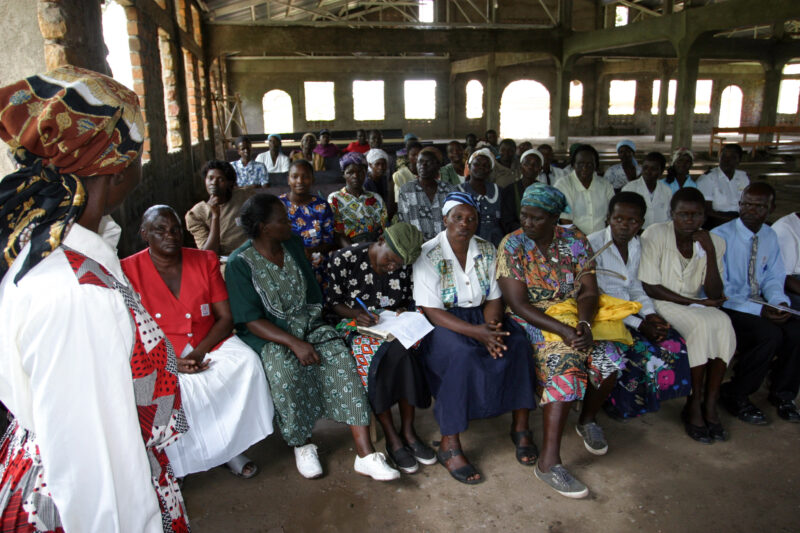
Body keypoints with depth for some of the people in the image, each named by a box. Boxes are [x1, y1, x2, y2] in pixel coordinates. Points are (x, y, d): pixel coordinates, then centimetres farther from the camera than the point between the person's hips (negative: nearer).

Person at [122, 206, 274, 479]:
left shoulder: (205, 261, 2)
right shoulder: (129, 270, -4)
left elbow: (226, 318, -1)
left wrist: (198, 352, -16)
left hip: (209, 343, 2)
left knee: (246, 360, -25)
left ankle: (230, 446, -10)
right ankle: (175, 462, -6)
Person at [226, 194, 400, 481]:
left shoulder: (293, 244, 7)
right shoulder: (240, 263, -10)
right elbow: (251, 320, -15)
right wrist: (295, 343, -25)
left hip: (308, 322, 4)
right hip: (267, 335, -4)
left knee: (342, 360, -23)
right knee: (286, 371, -35)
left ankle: (365, 454, -23)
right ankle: (302, 445, -7)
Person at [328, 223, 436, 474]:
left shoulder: (404, 267, 0)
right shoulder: (343, 259, -10)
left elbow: (408, 301, 14)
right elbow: (332, 302, -4)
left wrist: (403, 312, -9)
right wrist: (355, 314, -22)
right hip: (353, 325, -3)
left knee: (402, 350, -31)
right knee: (377, 354, -34)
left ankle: (408, 432, -18)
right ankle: (392, 439, -21)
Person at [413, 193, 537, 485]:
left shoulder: (487, 250, 5)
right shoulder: (428, 254, -12)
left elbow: (495, 297, 6)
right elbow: (431, 311, -17)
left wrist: (491, 324, -18)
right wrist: (476, 332, -28)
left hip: (480, 316, 5)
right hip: (443, 323, -5)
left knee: (518, 344, -20)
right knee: (463, 355, -34)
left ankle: (520, 427, -4)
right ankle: (449, 446, -24)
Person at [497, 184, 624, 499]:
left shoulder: (575, 241, 2)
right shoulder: (512, 246, -9)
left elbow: (589, 291, -1)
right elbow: (519, 304, -14)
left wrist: (584, 323, -22)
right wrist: (562, 330, -25)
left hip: (573, 316, 5)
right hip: (531, 321, -4)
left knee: (608, 357, -20)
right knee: (566, 361, -30)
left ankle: (588, 420, 11)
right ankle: (549, 461, -29)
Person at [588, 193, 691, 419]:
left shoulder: (636, 246, 7)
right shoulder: (593, 245, -16)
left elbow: (635, 287, 14)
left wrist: (650, 314, -7)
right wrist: (639, 325, -22)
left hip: (628, 311, 7)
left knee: (673, 344, -12)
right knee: (643, 350, -25)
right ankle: (623, 406, 0)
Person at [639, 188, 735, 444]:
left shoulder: (713, 242, 1)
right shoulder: (655, 235, -12)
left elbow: (714, 295, -7)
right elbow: (650, 288, -13)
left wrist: (710, 253, -17)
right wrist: (695, 302, -13)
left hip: (696, 307, 4)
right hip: (661, 305, -4)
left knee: (723, 322, -26)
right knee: (703, 324, -29)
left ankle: (710, 403, -18)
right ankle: (694, 404, -17)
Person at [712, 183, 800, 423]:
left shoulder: (770, 236, 7)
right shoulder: (720, 236, -14)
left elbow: (773, 278, 12)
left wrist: (780, 302, -10)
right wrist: (759, 311, -24)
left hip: (758, 305, 6)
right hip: (726, 308, -6)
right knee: (769, 334, -29)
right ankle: (735, 396, -8)